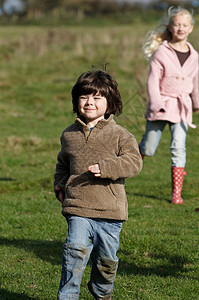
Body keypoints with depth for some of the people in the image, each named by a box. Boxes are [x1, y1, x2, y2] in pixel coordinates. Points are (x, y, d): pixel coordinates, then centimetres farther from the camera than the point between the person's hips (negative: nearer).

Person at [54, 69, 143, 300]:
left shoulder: (119, 135, -1)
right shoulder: (69, 135, 11)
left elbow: (134, 162, -10)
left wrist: (106, 168, -22)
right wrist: (59, 185, 16)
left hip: (110, 211, -1)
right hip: (78, 207, 1)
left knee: (106, 258, 8)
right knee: (76, 249, -18)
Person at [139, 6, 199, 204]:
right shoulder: (161, 52, -7)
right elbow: (153, 80, -8)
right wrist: (157, 104, -17)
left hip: (182, 108, 3)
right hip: (161, 106, -2)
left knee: (179, 147, -10)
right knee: (148, 149, 5)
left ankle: (176, 193, -7)